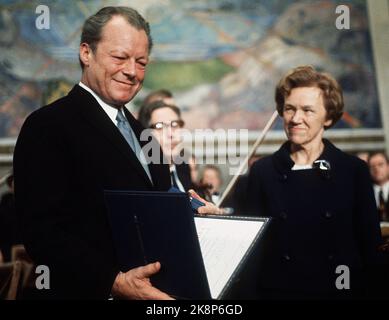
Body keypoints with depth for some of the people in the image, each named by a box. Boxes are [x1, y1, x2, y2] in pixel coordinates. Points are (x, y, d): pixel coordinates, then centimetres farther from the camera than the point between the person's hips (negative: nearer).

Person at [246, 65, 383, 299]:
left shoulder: (354, 171, -2)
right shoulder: (263, 171, 0)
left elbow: (370, 243, -1)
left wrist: (372, 292, -5)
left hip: (341, 289, 0)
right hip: (277, 290, 1)